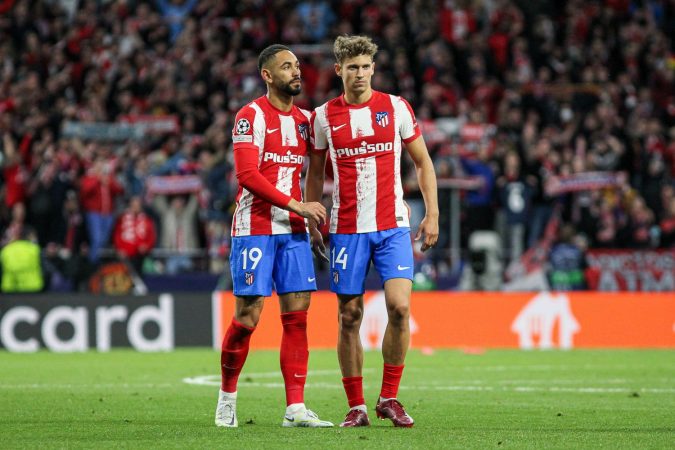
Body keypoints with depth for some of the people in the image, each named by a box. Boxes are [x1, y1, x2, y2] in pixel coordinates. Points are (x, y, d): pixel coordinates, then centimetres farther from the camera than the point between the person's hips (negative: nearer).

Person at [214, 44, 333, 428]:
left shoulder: (304, 119, 13)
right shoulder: (252, 116, -7)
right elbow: (247, 175, -16)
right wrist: (297, 205, -19)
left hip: (294, 231, 6)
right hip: (254, 229, -6)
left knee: (297, 316, -1)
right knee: (247, 317, -5)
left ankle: (295, 408, -2)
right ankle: (228, 396, 14)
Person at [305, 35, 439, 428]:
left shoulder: (396, 107, 3)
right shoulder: (324, 116, 4)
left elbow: (423, 162, 9)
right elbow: (315, 173, 14)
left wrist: (432, 213, 2)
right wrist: (312, 223, 7)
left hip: (393, 226, -1)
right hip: (347, 229, 1)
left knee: (400, 307, -14)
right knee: (350, 317, 1)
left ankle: (389, 398, -1)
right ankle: (357, 406, 9)